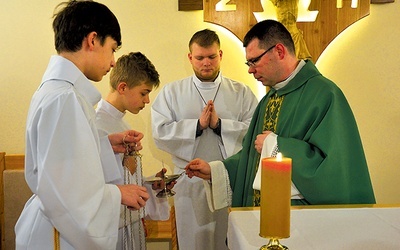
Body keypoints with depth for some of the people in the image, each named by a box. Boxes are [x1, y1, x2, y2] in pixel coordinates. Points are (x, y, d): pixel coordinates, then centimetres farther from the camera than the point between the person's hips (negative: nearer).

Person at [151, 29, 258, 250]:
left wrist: (219, 124, -17)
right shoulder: (171, 92, 6)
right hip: (190, 184, 0)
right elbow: (160, 134, -5)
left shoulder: (242, 93, 5)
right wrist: (198, 125, -14)